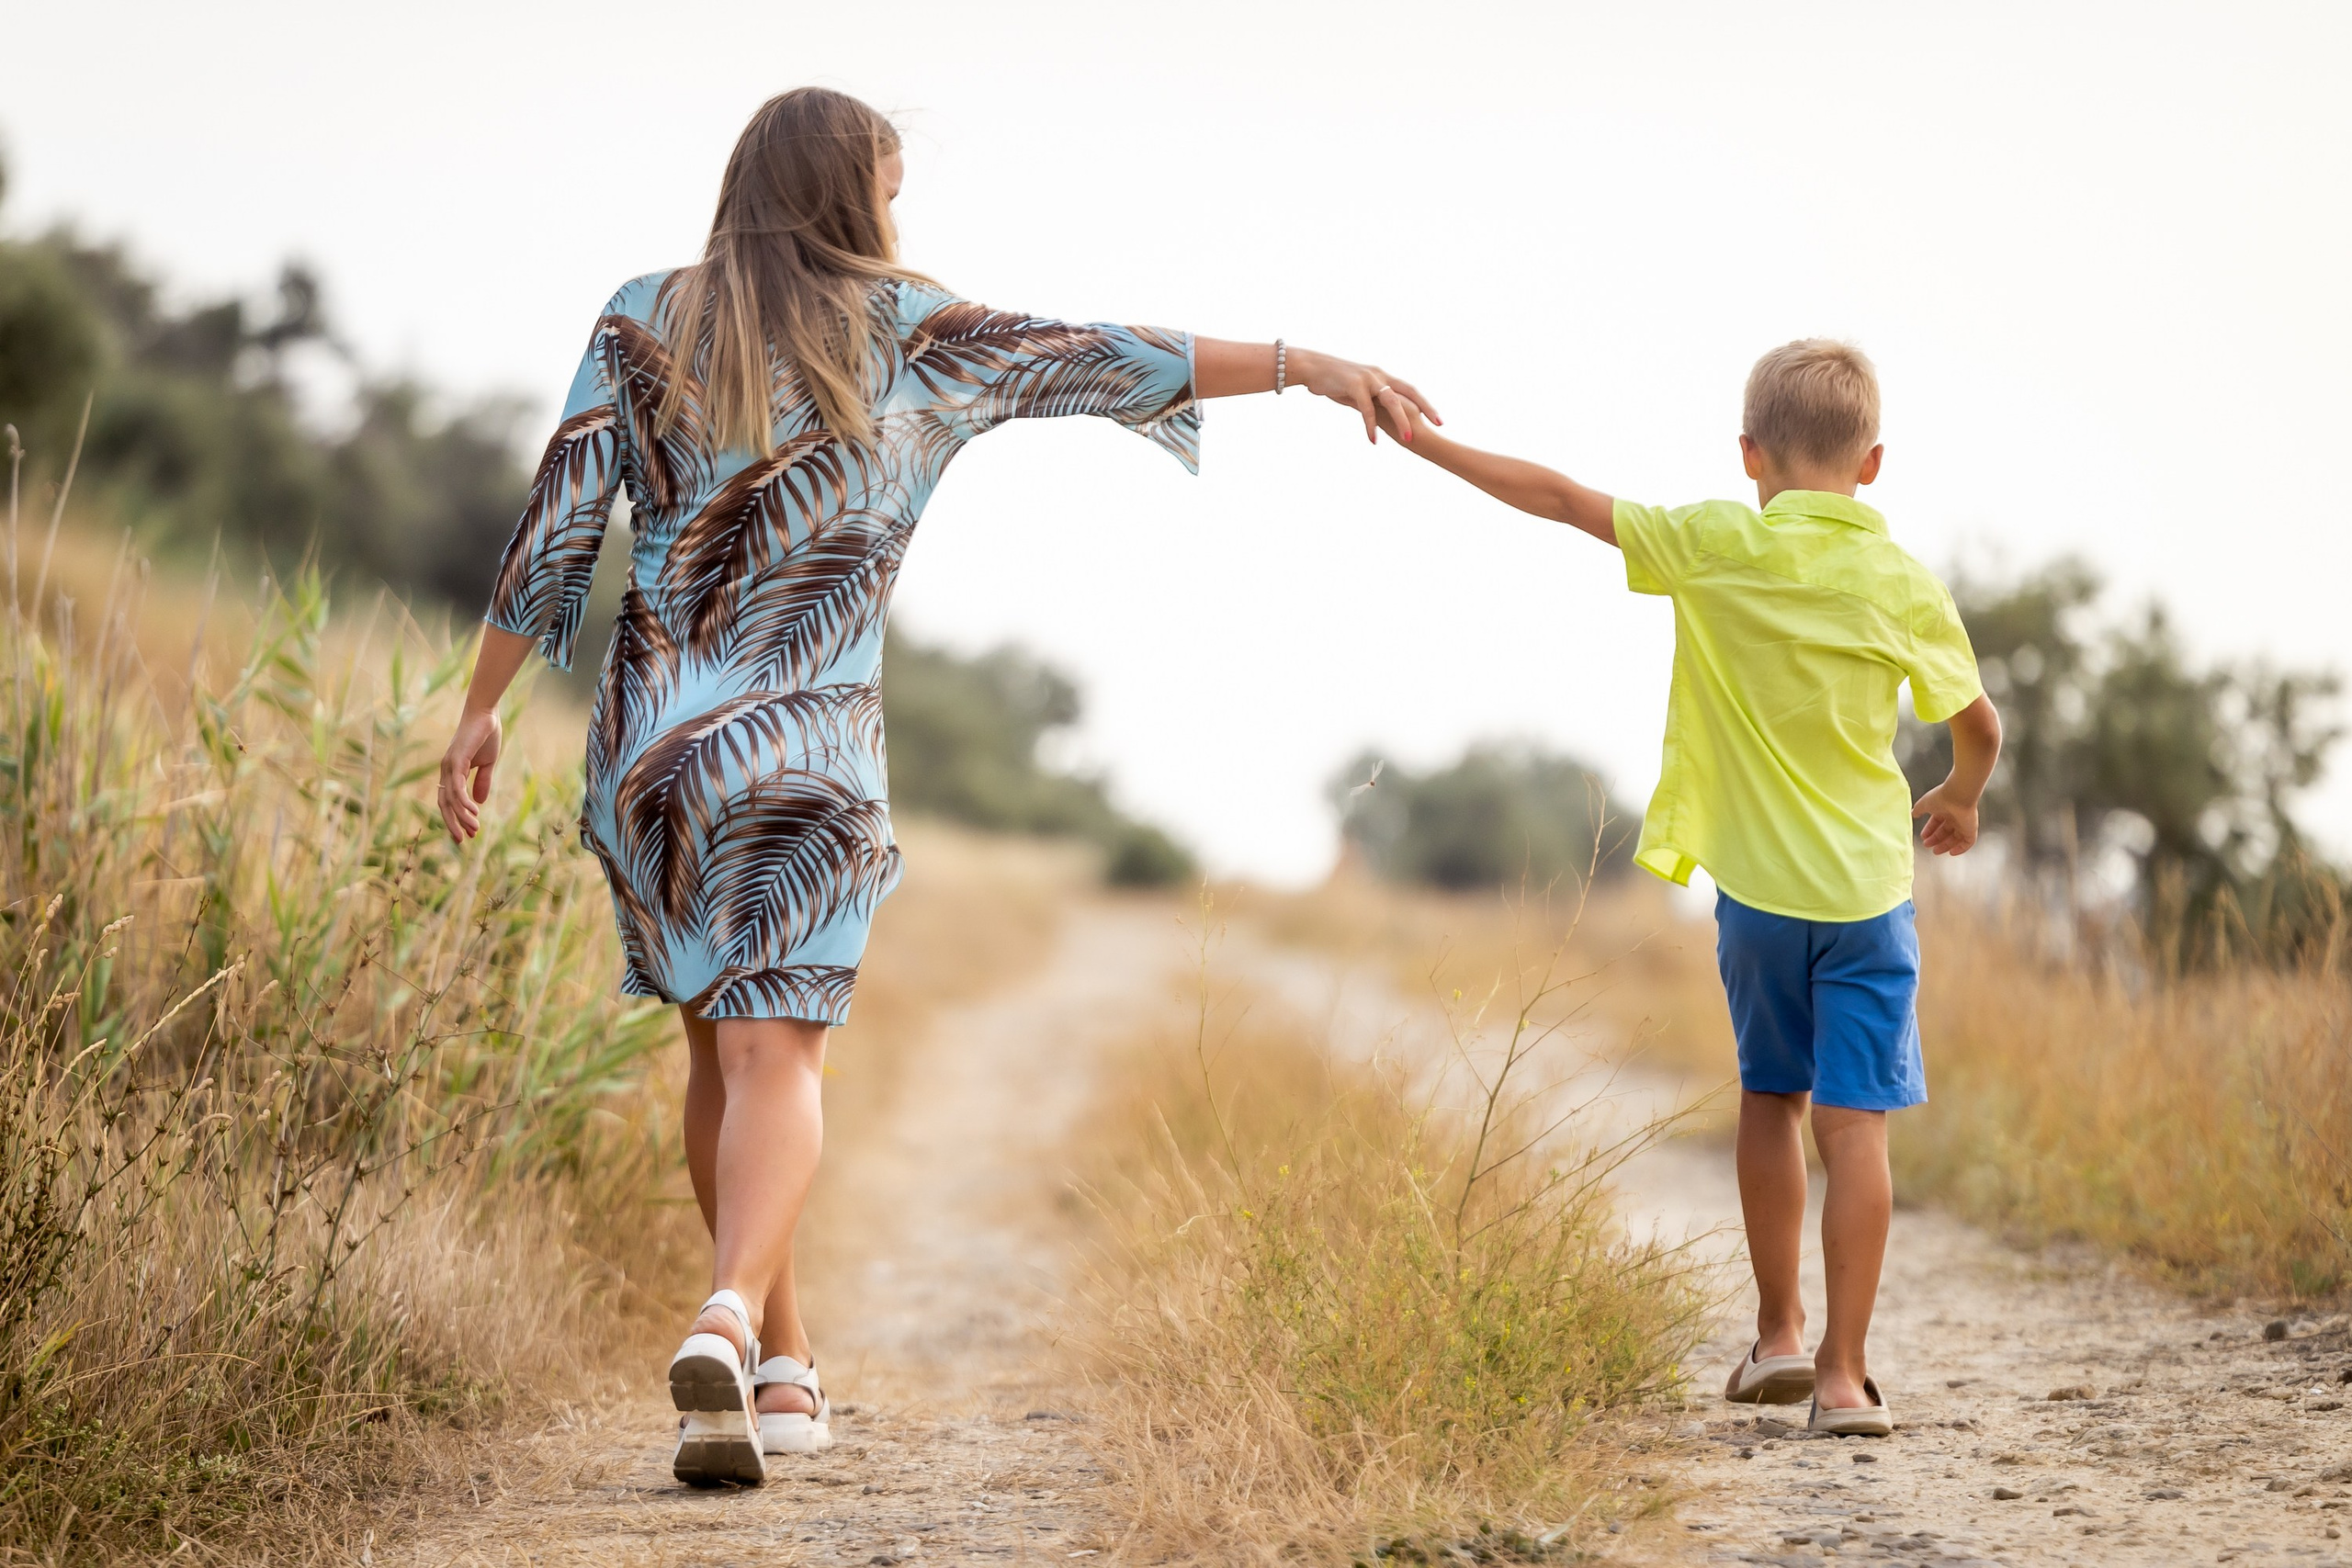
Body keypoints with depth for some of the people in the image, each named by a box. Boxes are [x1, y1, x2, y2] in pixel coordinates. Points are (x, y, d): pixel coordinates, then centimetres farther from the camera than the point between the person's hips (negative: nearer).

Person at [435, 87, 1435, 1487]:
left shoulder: (645, 324, 3)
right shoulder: (901, 327, 0)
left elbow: (559, 523, 0)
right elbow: (1104, 361, 0)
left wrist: (483, 708, 5)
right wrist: (1307, 366, 4)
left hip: (653, 744, 3)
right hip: (811, 755, -3)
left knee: (722, 1048, 17)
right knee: (779, 1058, -6)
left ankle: (786, 1362, 21)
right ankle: (730, 1320, -32)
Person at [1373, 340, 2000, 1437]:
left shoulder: (1718, 545, -7)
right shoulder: (1905, 585, -2)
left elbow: (1558, 500, -3)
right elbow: (1978, 725, 9)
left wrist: (1426, 442, 6)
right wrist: (1960, 800, 30)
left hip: (1758, 884, 0)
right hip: (1867, 889, 0)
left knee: (1769, 1098, 20)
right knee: (1854, 1125, -2)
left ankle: (1779, 1334, 23)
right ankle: (1844, 1374, -5)